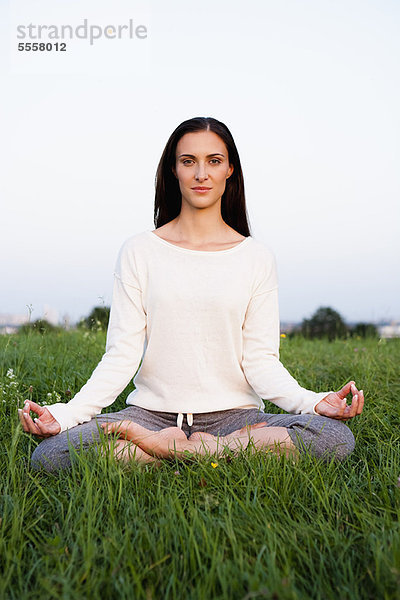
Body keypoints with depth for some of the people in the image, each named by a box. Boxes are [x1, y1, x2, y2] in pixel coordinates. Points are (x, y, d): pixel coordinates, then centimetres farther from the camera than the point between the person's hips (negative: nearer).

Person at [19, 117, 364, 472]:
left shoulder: (257, 258, 4)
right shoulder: (138, 252, 4)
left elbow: (260, 361, 0)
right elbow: (121, 356, -1)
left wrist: (313, 402, -18)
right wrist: (66, 413, -15)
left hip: (233, 413, 0)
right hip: (151, 412, 1)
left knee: (337, 438, -26)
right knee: (50, 455, -25)